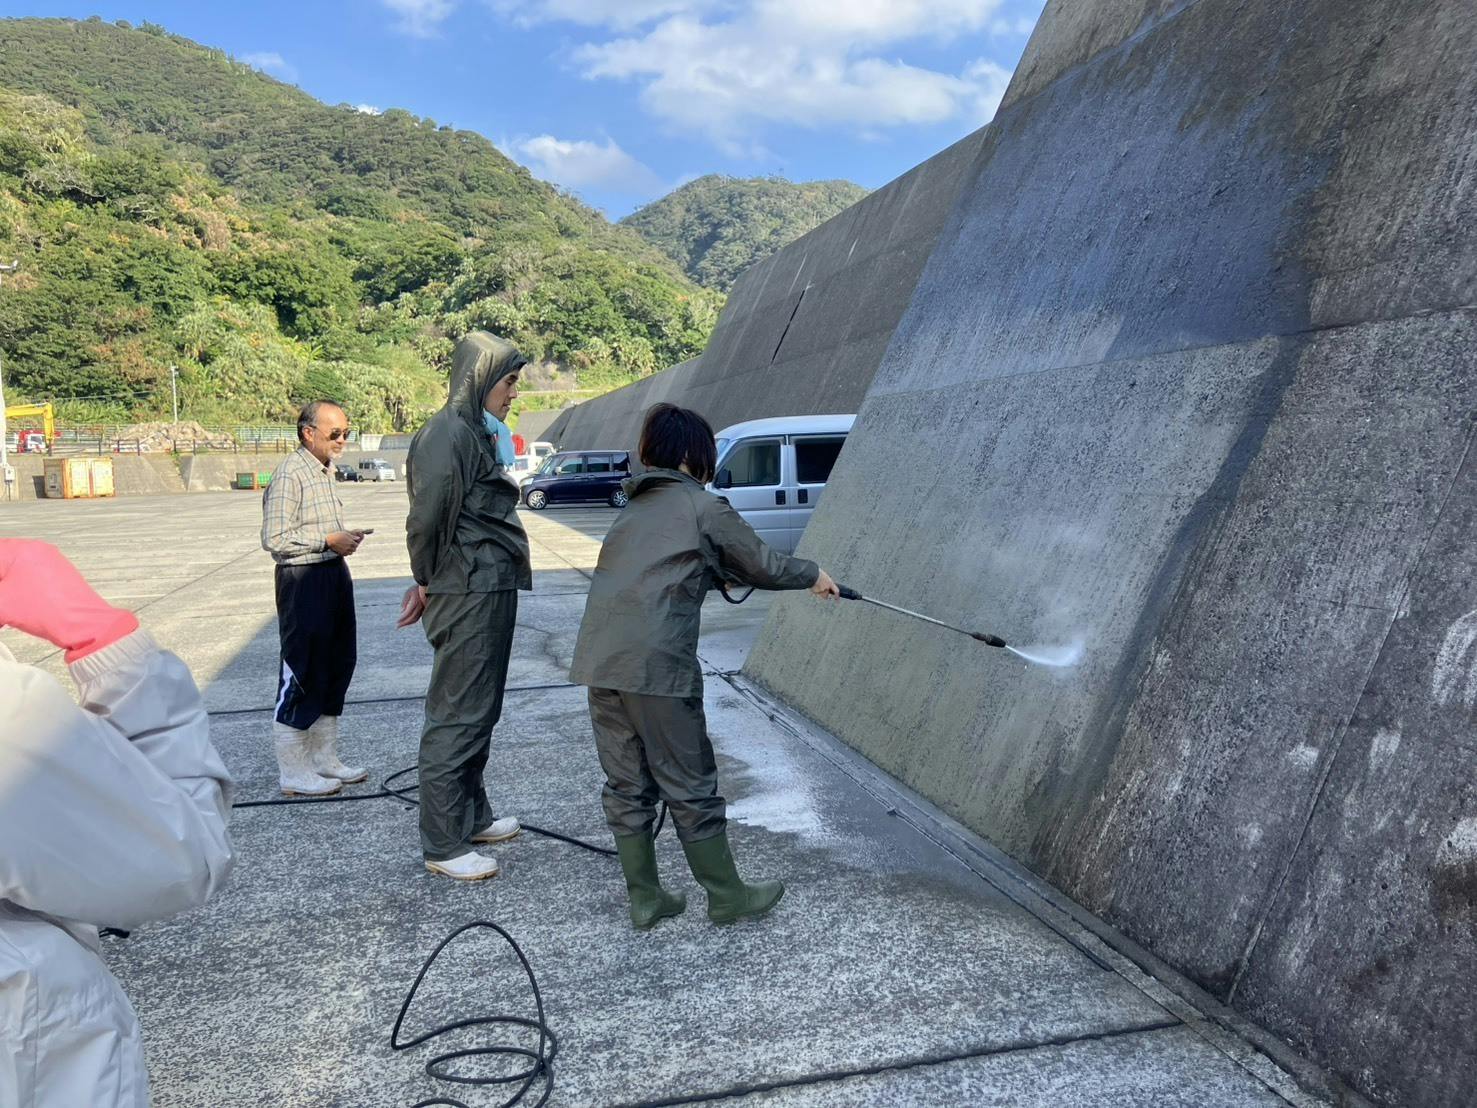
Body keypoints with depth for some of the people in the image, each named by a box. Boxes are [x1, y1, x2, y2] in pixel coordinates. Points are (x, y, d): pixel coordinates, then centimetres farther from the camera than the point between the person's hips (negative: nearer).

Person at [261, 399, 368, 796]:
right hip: (304, 581, -10)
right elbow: (275, 539, -19)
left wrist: (343, 536, 10)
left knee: (336, 667, 14)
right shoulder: (290, 474, -15)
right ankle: (293, 773, 9)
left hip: (334, 574, 10)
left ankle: (324, 759, 27)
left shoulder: (324, 470, 14)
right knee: (301, 674, -2)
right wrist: (328, 539, -18)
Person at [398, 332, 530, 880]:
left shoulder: (480, 433, 16)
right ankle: (443, 845, 10)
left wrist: (428, 581, 8)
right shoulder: (448, 434, -16)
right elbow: (427, 517, -22)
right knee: (457, 718, -1)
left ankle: (473, 816, 34)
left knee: (478, 712, 19)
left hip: (491, 593, 10)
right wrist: (428, 582, -7)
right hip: (469, 597, -10)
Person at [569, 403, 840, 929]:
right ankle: (727, 897, 19)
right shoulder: (702, 506, 1)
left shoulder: (636, 508, 21)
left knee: (626, 785, 14)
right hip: (656, 665, -7)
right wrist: (813, 575, 24)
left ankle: (644, 898, 24)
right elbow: (762, 564, 9)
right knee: (690, 788, 5)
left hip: (598, 662, 7)